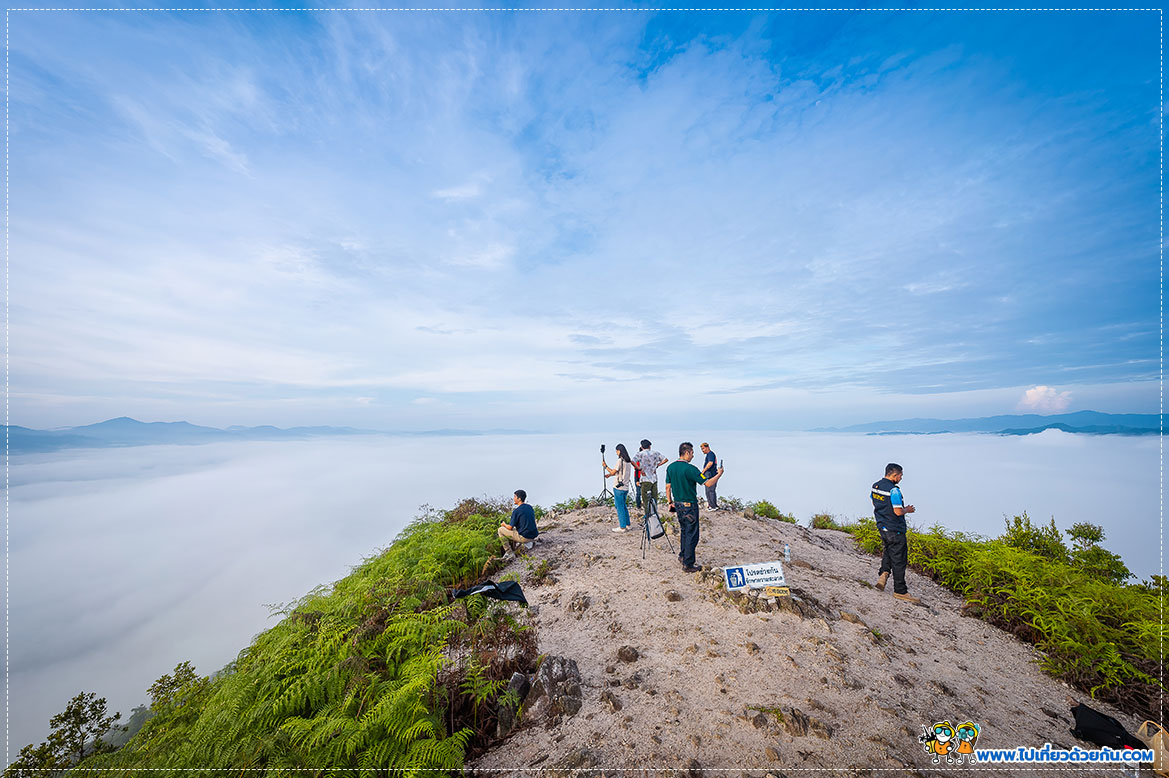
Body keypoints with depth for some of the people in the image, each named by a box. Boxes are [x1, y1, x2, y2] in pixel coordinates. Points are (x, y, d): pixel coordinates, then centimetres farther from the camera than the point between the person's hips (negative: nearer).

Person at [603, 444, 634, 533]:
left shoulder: (620, 460, -16)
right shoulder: (628, 461, 10)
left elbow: (613, 472, -13)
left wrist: (605, 466, 1)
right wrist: (610, 474, 24)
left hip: (619, 487, -8)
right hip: (626, 487, 8)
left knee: (620, 507, -1)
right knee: (624, 506, 17)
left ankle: (622, 527, 4)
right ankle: (627, 525, 22)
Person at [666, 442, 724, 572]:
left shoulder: (670, 467, 1)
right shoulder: (690, 469, -20)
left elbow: (668, 487, 6)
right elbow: (708, 483, -17)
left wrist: (670, 502, 17)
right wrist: (719, 474, 0)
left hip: (677, 504, 7)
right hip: (689, 505, -7)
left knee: (684, 531, 24)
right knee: (692, 534, 4)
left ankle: (683, 555, 37)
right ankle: (688, 564, 10)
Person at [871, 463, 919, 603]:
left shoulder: (875, 486, 5)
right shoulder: (894, 490, -21)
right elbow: (898, 512, -22)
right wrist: (907, 510, -1)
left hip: (882, 527, 8)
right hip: (895, 530, -7)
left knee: (889, 550, 27)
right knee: (899, 560, 3)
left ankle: (883, 573, 12)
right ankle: (900, 591, 12)